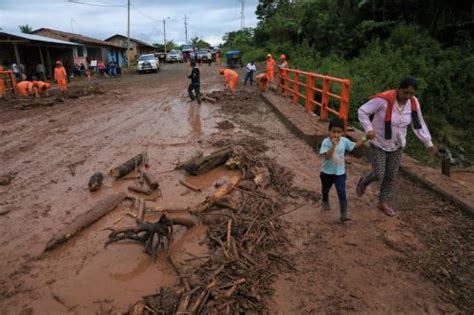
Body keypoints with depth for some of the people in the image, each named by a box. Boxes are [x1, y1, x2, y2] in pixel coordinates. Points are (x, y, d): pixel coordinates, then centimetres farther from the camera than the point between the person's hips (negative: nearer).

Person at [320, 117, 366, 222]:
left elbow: (355, 145, 8)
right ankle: (325, 202, 52)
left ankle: (344, 213, -4)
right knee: (325, 189, 23)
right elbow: (327, 156, -32)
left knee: (342, 192, -9)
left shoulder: (344, 141, -8)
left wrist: (364, 139, 2)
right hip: (327, 172, -1)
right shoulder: (326, 142, -21)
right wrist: (333, 145, -39)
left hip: (340, 172, 1)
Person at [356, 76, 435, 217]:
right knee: (378, 175, -6)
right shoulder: (384, 100, -26)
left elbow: (419, 123, 4)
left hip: (397, 146, 5)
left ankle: (382, 203, 32)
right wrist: (369, 128, -32)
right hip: (379, 144, -5)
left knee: (391, 176, 12)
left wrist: (428, 142, 6)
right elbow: (362, 111, -19)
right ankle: (364, 181, 30)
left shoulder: (413, 103, -9)